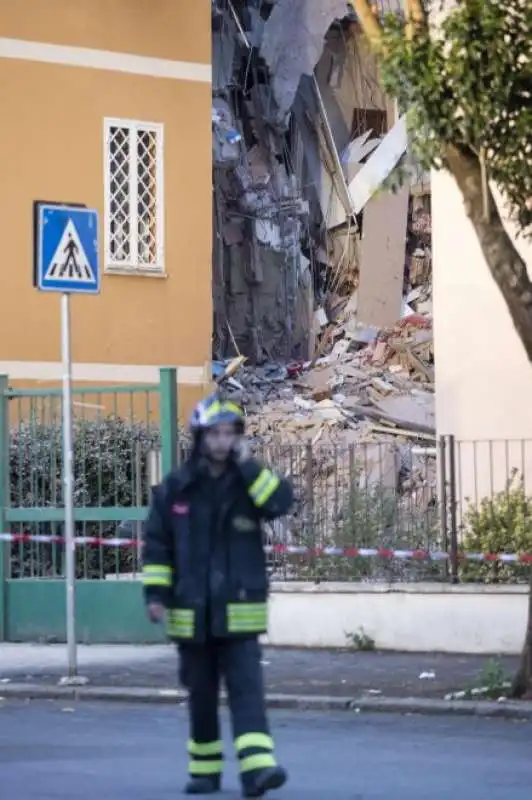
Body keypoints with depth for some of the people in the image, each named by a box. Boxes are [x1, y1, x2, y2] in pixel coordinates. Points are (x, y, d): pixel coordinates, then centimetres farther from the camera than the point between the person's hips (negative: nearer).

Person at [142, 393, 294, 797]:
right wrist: (155, 593, -1)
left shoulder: (250, 482, 2)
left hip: (239, 612, -1)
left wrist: (248, 466, -17)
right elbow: (157, 544, 5)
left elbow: (282, 501, -17)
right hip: (192, 613, 1)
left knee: (247, 688, -11)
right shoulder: (175, 488, 2)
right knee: (201, 695, 11)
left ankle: (257, 767, -21)